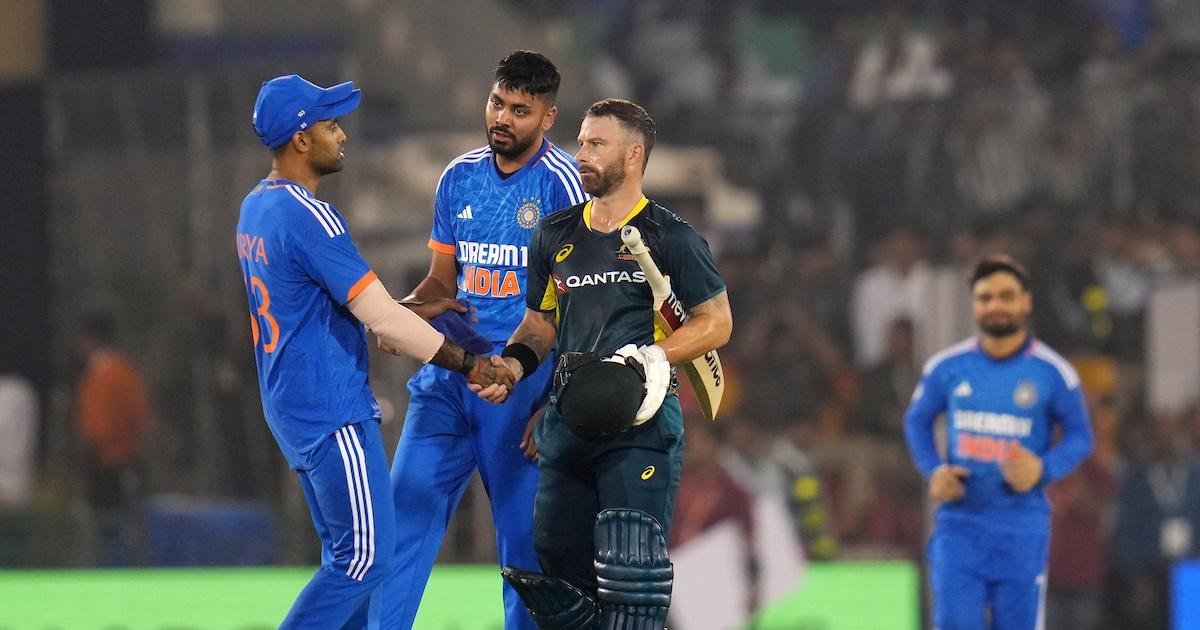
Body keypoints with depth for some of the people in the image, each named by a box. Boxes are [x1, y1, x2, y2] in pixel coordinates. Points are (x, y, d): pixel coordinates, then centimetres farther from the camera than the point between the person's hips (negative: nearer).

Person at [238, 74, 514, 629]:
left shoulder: (255, 208, 10)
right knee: (367, 556, -6)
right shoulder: (309, 217, -20)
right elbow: (381, 317, -21)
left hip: (288, 408, 10)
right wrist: (468, 364, -14)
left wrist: (406, 313, 20)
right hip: (333, 412, -10)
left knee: (347, 555, 15)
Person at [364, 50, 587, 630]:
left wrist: (555, 405, -13)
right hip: (448, 370, 5)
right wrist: (408, 309, -3)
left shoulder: (561, 183, -6)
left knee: (524, 534, -2)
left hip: (522, 380, -5)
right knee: (407, 511, -2)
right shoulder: (459, 178, 12)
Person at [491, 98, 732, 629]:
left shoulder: (669, 238, -2)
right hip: (569, 420, 6)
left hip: (640, 421, -6)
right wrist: (515, 362, 2)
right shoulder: (556, 236, 14)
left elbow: (716, 322, -1)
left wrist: (652, 358, -15)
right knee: (559, 567, 7)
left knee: (630, 565, -15)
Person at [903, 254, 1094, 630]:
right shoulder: (947, 367, 3)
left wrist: (1043, 469, -15)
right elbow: (917, 420, 17)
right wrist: (933, 471, -1)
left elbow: (1080, 437, 5)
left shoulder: (1053, 373, -3)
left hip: (1022, 528, -1)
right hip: (959, 524, 1)